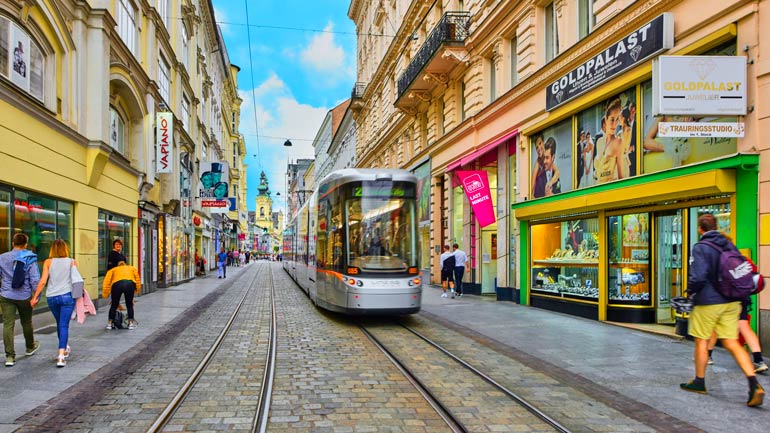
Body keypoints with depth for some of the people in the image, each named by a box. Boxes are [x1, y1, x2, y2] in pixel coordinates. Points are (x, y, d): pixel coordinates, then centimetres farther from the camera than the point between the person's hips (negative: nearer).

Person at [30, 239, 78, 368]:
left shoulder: (48, 262, 4)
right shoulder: (72, 262, 2)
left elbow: (43, 281, -2)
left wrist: (35, 297, 3)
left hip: (51, 297, 2)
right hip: (67, 296, -2)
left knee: (59, 323, 21)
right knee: (64, 325, -4)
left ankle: (65, 348, 38)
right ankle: (61, 356, -16)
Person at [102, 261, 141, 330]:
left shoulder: (113, 270, 33)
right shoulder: (132, 268, 36)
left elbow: (107, 281, 18)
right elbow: (137, 279, 22)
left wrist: (105, 293, 15)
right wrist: (137, 290, 21)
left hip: (117, 284, 0)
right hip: (130, 284, 0)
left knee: (114, 305, 16)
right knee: (129, 305, 16)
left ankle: (109, 324, 26)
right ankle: (131, 324, 18)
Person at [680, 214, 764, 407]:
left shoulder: (700, 248, -15)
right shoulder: (729, 245, 6)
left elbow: (698, 277, -22)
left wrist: (690, 291, -3)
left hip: (708, 302, -6)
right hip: (731, 303, 6)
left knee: (701, 341, 9)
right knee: (732, 343, 7)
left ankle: (699, 382, 21)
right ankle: (754, 384, -6)